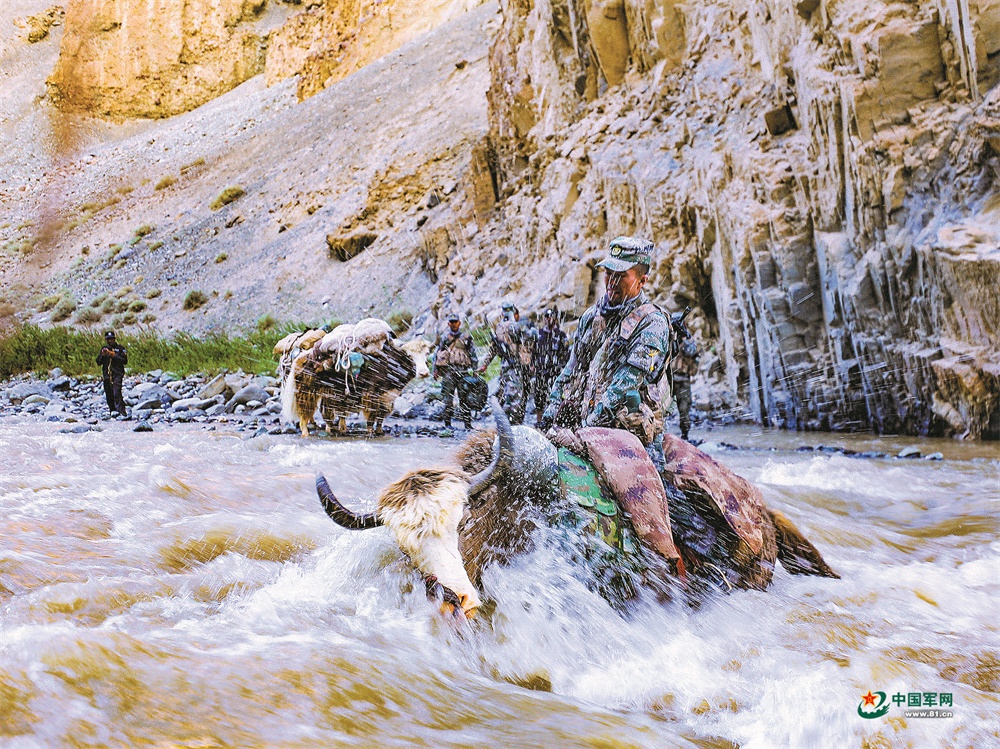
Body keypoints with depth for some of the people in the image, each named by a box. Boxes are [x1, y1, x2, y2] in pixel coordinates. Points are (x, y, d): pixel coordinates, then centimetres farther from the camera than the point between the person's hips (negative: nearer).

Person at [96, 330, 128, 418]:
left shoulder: (120, 348, 5)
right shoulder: (104, 348, 16)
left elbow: (125, 361, -6)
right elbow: (98, 362, 12)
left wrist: (114, 355, -13)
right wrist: (103, 355, -6)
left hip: (117, 374, -5)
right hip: (107, 375, 5)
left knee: (117, 393, -19)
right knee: (109, 394, 4)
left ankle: (121, 411, -22)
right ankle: (113, 410, 17)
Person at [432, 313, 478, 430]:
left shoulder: (466, 338, 13)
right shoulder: (444, 338, 13)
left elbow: (473, 354, 13)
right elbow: (437, 354, 14)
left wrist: (474, 370, 6)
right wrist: (435, 370, 6)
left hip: (462, 371, 0)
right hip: (448, 370, 0)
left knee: (464, 398, -2)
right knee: (448, 397, -3)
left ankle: (467, 423, 0)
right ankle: (447, 423, 2)